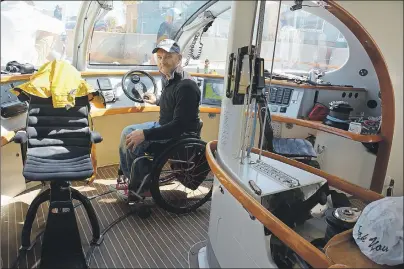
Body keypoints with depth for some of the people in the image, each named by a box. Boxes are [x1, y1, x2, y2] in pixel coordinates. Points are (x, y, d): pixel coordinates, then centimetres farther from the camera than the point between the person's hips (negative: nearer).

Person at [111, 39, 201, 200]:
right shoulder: (168, 77, 3)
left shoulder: (186, 86, -27)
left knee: (135, 144, -21)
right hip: (164, 125, 10)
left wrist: (145, 134, -33)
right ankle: (126, 177, 22)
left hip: (181, 136, -10)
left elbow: (180, 125, -31)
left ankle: (140, 188, 2)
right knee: (128, 133, 9)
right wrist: (157, 101, 42)